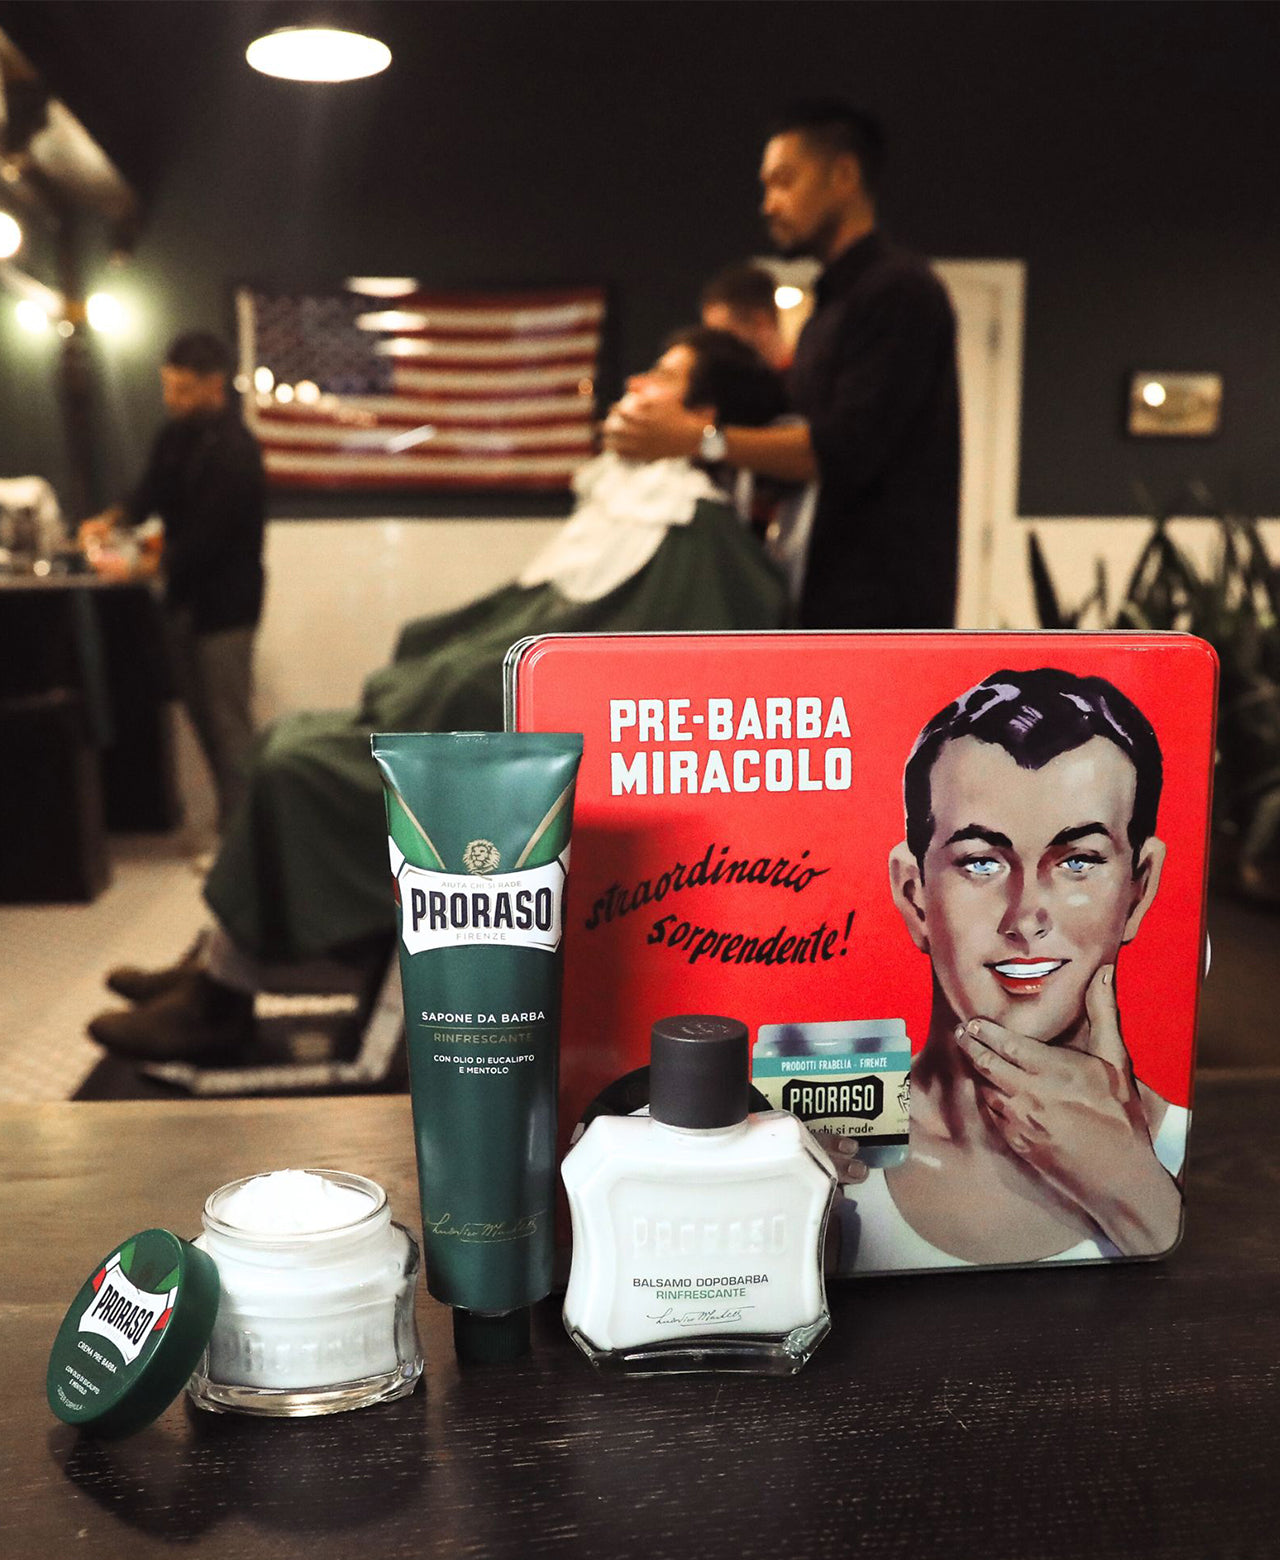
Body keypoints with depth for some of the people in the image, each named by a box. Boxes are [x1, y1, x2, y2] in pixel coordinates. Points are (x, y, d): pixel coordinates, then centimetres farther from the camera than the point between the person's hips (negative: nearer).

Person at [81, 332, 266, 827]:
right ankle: (232, 817, 26)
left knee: (228, 726, -2)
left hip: (224, 605, -8)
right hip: (185, 598, 8)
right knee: (203, 718, 15)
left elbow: (206, 538, -23)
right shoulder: (177, 433, 6)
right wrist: (111, 520, -6)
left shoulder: (232, 450, -20)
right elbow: (152, 492, 14)